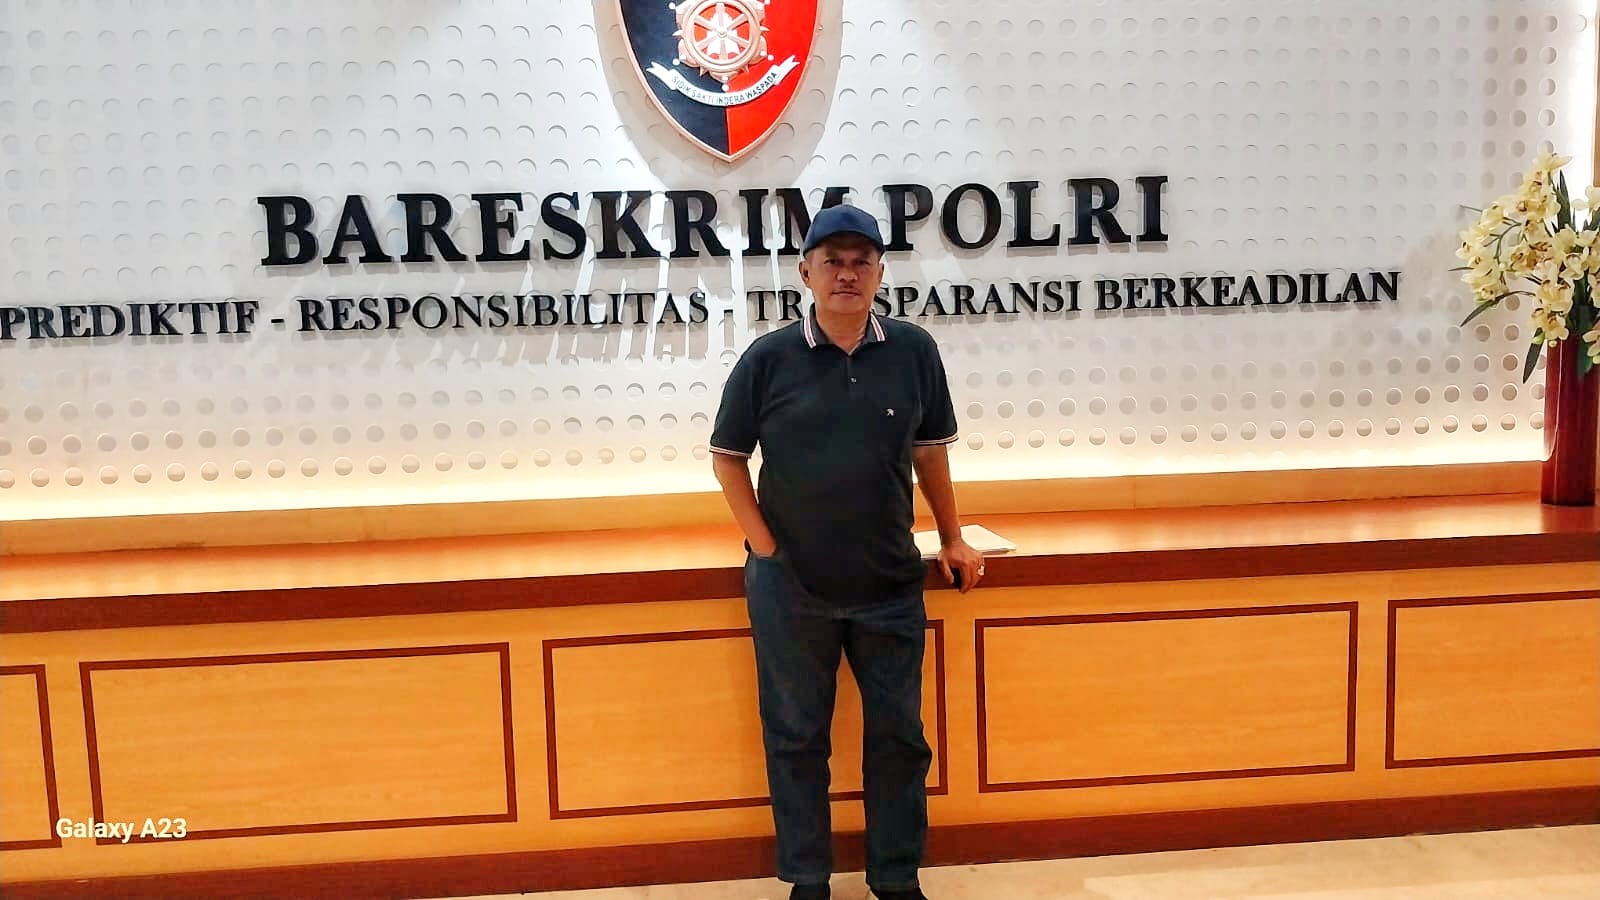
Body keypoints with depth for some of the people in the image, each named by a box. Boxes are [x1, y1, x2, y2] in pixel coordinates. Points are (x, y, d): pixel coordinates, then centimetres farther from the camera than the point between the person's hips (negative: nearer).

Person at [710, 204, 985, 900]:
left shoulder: (914, 351, -1)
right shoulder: (768, 358, -5)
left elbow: (930, 450, 10)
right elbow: (727, 455, 3)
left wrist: (952, 540, 12)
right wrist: (764, 543, -3)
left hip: (890, 586, 2)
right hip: (790, 587, -1)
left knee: (898, 735, 11)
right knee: (796, 737, 10)